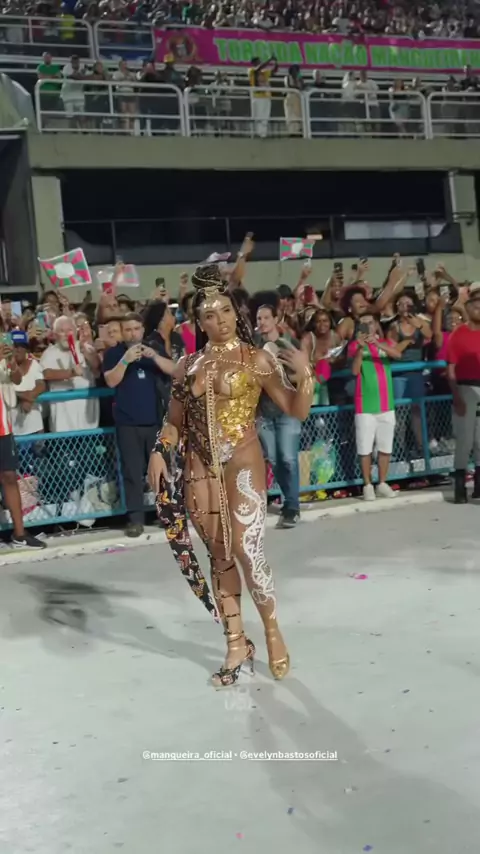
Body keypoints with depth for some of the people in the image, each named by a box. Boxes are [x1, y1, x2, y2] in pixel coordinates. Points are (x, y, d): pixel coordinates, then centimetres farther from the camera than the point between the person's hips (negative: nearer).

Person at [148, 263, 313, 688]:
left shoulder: (256, 359, -2)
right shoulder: (187, 365, 8)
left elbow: (297, 411, -3)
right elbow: (175, 421, 15)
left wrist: (305, 375, -19)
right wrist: (159, 453, 0)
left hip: (243, 464, -4)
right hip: (199, 468, 4)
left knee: (246, 550, -11)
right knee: (219, 555, 8)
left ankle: (272, 630, 15)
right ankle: (237, 644, 20)